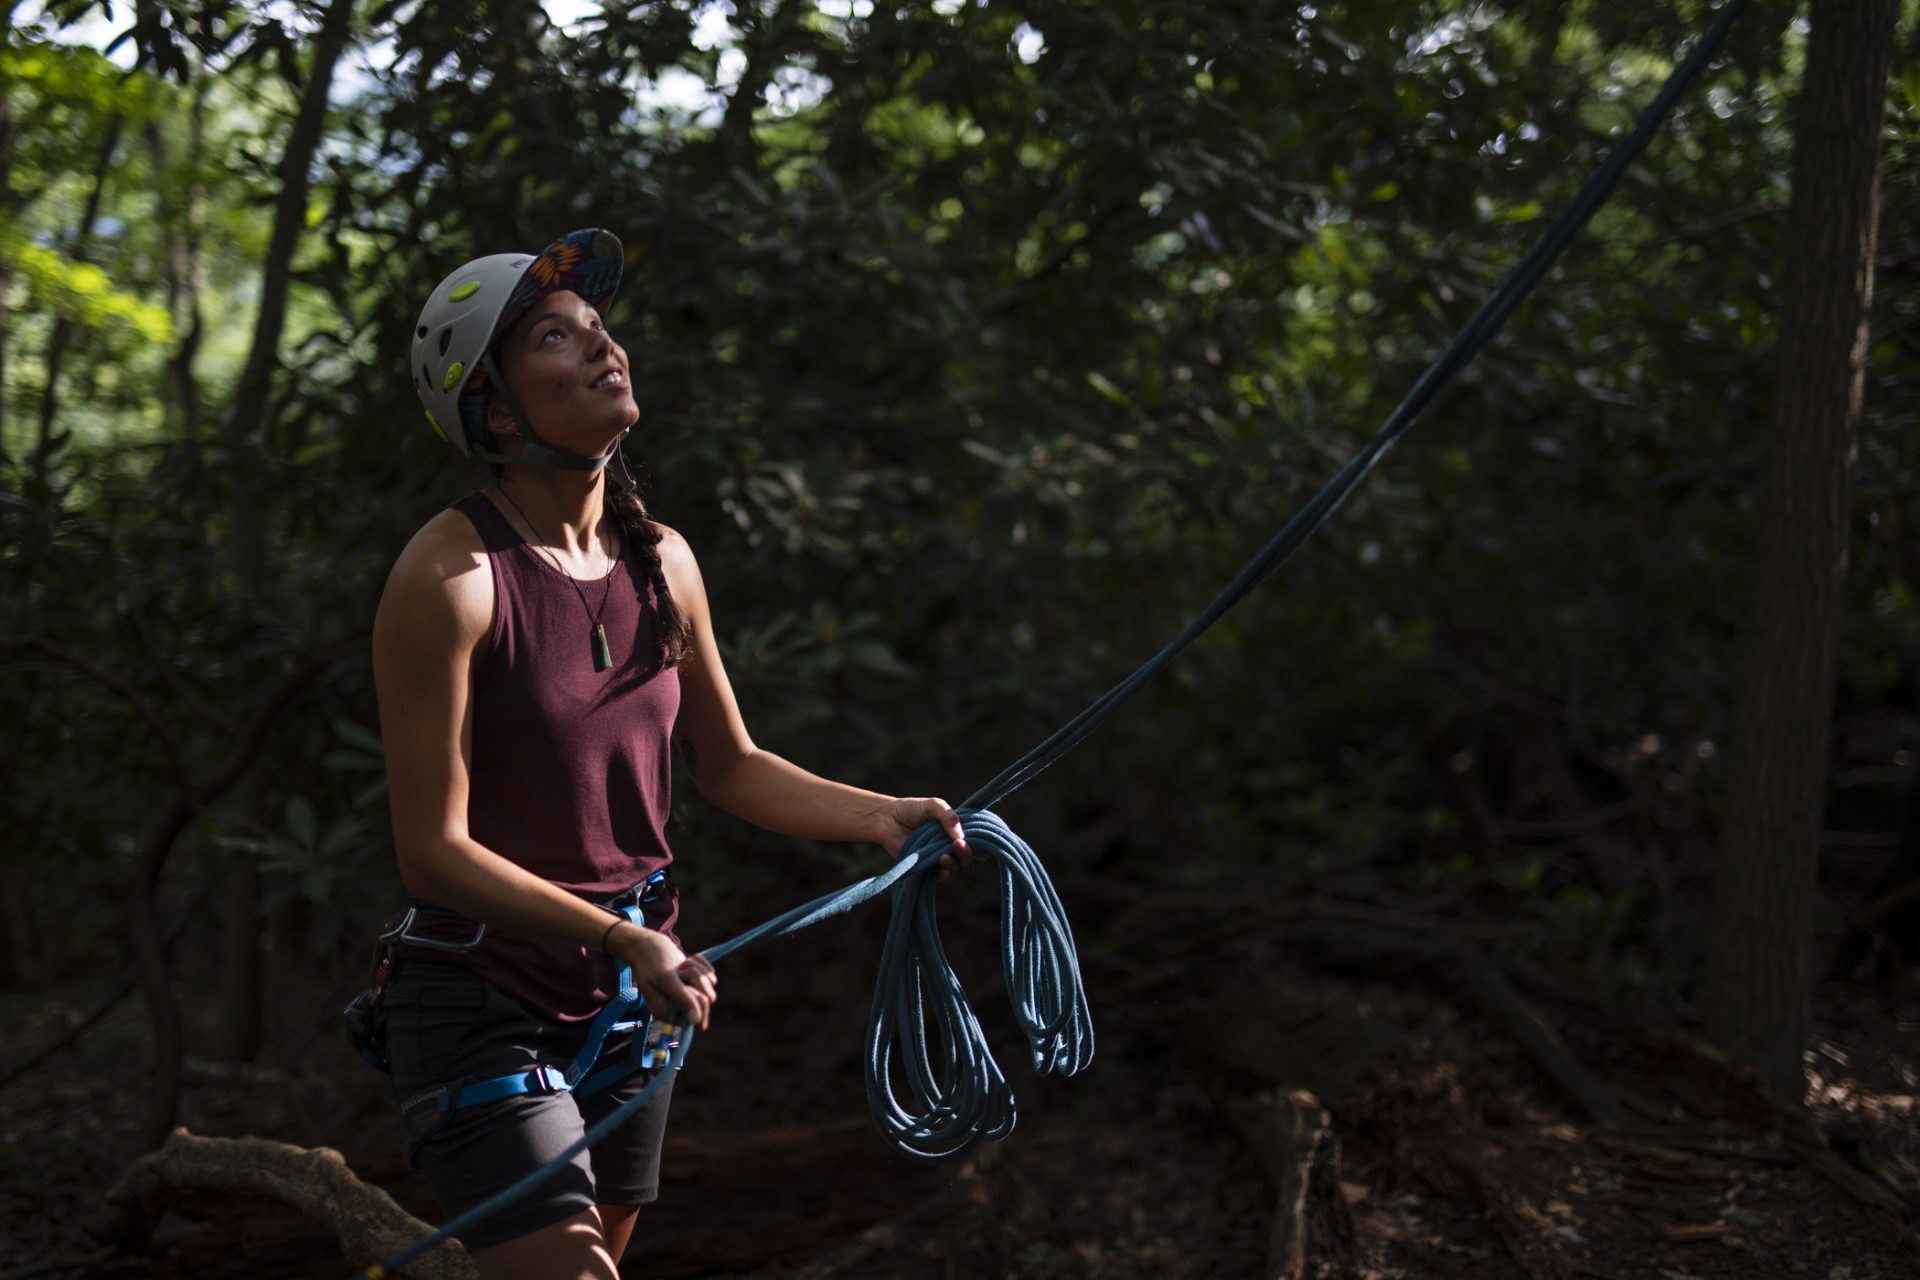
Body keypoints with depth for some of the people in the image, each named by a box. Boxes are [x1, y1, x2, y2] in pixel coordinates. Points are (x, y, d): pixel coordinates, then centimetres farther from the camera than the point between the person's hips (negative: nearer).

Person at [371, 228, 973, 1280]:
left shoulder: (660, 561, 3)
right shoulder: (451, 576, -16)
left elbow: (728, 767, 16)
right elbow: (433, 851, -18)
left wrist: (878, 815, 2)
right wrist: (620, 937, -26)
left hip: (628, 1001, 7)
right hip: (481, 1010, -7)